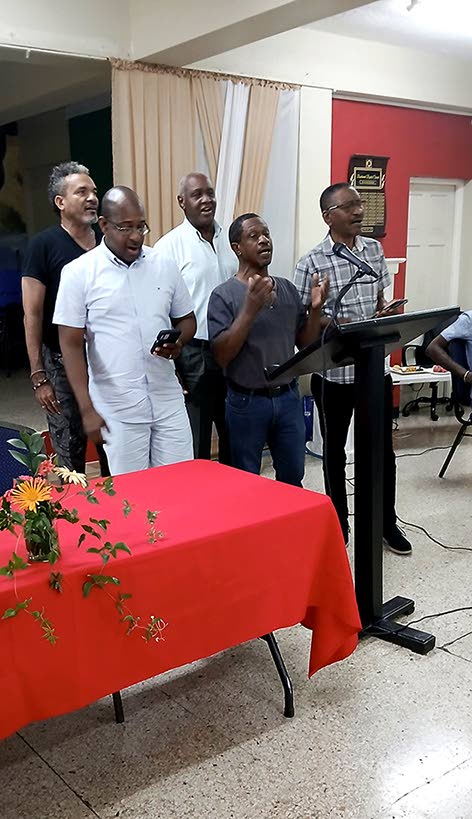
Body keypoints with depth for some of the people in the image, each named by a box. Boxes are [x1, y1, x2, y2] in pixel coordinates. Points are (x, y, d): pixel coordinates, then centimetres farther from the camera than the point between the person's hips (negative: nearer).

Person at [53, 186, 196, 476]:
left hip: (169, 401, 3)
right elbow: (71, 345, -4)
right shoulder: (78, 273, -4)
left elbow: (186, 319, 16)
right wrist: (87, 409, -10)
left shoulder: (165, 265, 5)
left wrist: (178, 342, -8)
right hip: (118, 410, -3)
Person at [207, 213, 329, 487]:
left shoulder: (288, 289, 6)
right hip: (247, 401, -4)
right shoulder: (224, 295, -10)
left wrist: (315, 309, -8)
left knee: (293, 479, 16)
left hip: (288, 397, 4)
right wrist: (251, 308, -25)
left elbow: (306, 344, 10)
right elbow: (221, 355, -17)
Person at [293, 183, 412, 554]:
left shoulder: (375, 250, 7)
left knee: (383, 445, 12)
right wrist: (336, 324, -22)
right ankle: (339, 523, 27)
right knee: (335, 447, 11)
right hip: (334, 370, -4)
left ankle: (387, 521, 28)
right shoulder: (312, 263, -9)